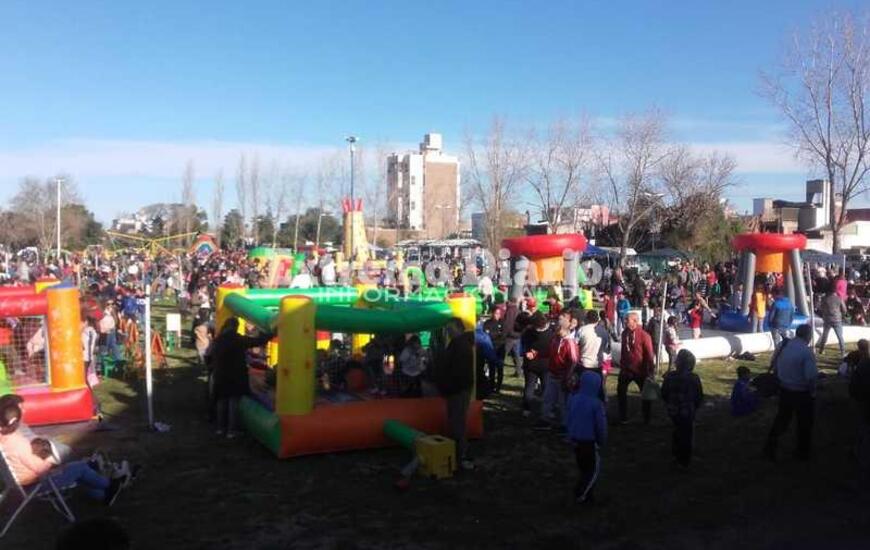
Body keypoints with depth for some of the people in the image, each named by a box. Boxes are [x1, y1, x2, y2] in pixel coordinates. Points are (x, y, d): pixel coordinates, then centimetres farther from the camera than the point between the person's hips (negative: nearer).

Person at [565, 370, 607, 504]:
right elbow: (601, 425, -13)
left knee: (582, 467, 18)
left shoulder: (573, 399, -1)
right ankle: (580, 494, 1)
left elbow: (568, 419, 8)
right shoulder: (596, 404, -20)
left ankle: (585, 493, 24)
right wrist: (602, 441, 3)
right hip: (589, 441, -6)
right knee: (594, 469, 7)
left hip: (575, 439, 6)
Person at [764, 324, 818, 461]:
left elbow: (775, 368, 6)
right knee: (804, 423, 14)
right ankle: (803, 453, 28)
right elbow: (811, 376, -25)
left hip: (784, 390, 6)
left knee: (782, 418, 20)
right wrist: (812, 391, -9)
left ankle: (770, 447, 21)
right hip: (802, 393, -5)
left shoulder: (784, 347, -2)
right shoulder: (806, 351, -21)